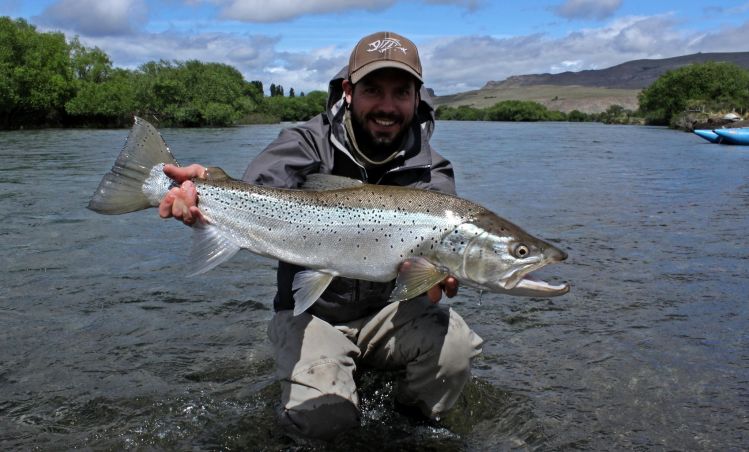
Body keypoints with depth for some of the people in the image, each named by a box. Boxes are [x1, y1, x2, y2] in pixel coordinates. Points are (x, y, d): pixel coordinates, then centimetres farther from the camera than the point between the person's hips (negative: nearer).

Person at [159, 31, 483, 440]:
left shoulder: (430, 173, -7)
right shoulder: (308, 145, -11)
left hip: (388, 310, 1)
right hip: (311, 311, -1)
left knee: (455, 348, -26)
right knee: (321, 414, -24)